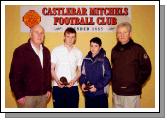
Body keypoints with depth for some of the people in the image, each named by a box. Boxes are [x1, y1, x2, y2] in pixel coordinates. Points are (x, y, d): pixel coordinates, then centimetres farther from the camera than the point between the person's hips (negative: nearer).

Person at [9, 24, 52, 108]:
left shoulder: (46, 51, 9)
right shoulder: (20, 51, -9)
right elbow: (14, 75, -11)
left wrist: (48, 89, 10)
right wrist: (19, 95, -13)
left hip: (43, 95, 5)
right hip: (26, 96, -5)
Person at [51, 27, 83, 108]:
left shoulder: (78, 53, 7)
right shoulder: (56, 51, 1)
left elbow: (79, 70, 9)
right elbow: (51, 69, 1)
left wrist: (74, 80, -9)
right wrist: (57, 81, -14)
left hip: (73, 87, 2)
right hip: (58, 87, -2)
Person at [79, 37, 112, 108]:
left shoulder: (104, 60, -8)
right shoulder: (86, 60, 4)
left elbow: (108, 76, -9)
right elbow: (82, 74, 12)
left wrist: (97, 87, -16)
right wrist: (82, 83, -7)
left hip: (101, 93, -4)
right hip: (88, 94, 4)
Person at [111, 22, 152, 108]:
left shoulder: (137, 49, -7)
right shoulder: (114, 50, 7)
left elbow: (146, 69, -6)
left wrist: (136, 84, -8)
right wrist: (114, 82, 6)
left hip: (131, 93, -5)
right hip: (116, 92, 5)